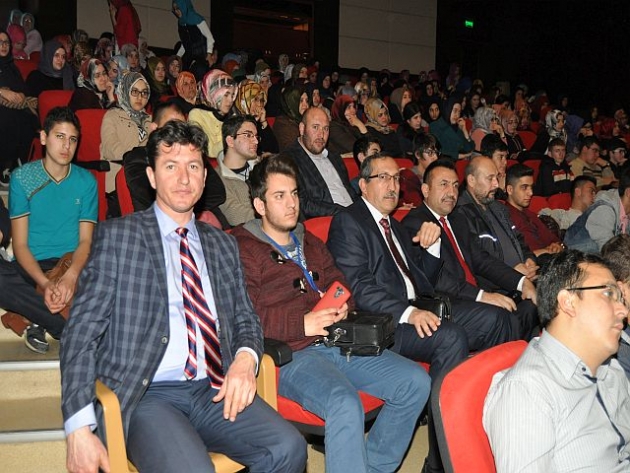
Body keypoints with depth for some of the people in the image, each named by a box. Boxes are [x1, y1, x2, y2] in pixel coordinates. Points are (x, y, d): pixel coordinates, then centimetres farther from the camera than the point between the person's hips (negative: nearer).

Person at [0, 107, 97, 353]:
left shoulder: (86, 181, 7)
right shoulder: (21, 177, 3)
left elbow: (85, 241, 1)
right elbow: (20, 244, -3)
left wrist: (71, 276, -23)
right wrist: (45, 283, -22)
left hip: (73, 265, 1)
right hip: (32, 266, 0)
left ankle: (41, 321, -14)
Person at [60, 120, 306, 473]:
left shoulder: (223, 245, 18)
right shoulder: (118, 235, 5)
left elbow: (246, 320, 19)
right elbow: (83, 330, -1)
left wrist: (245, 358, -7)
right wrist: (79, 429, -12)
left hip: (215, 391, 4)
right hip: (146, 395, -4)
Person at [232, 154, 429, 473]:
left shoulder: (311, 243, 25)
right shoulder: (242, 249, 0)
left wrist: (341, 308, 3)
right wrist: (302, 324, -18)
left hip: (335, 342, 8)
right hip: (290, 354, -7)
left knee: (416, 382, -6)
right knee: (346, 405, -35)